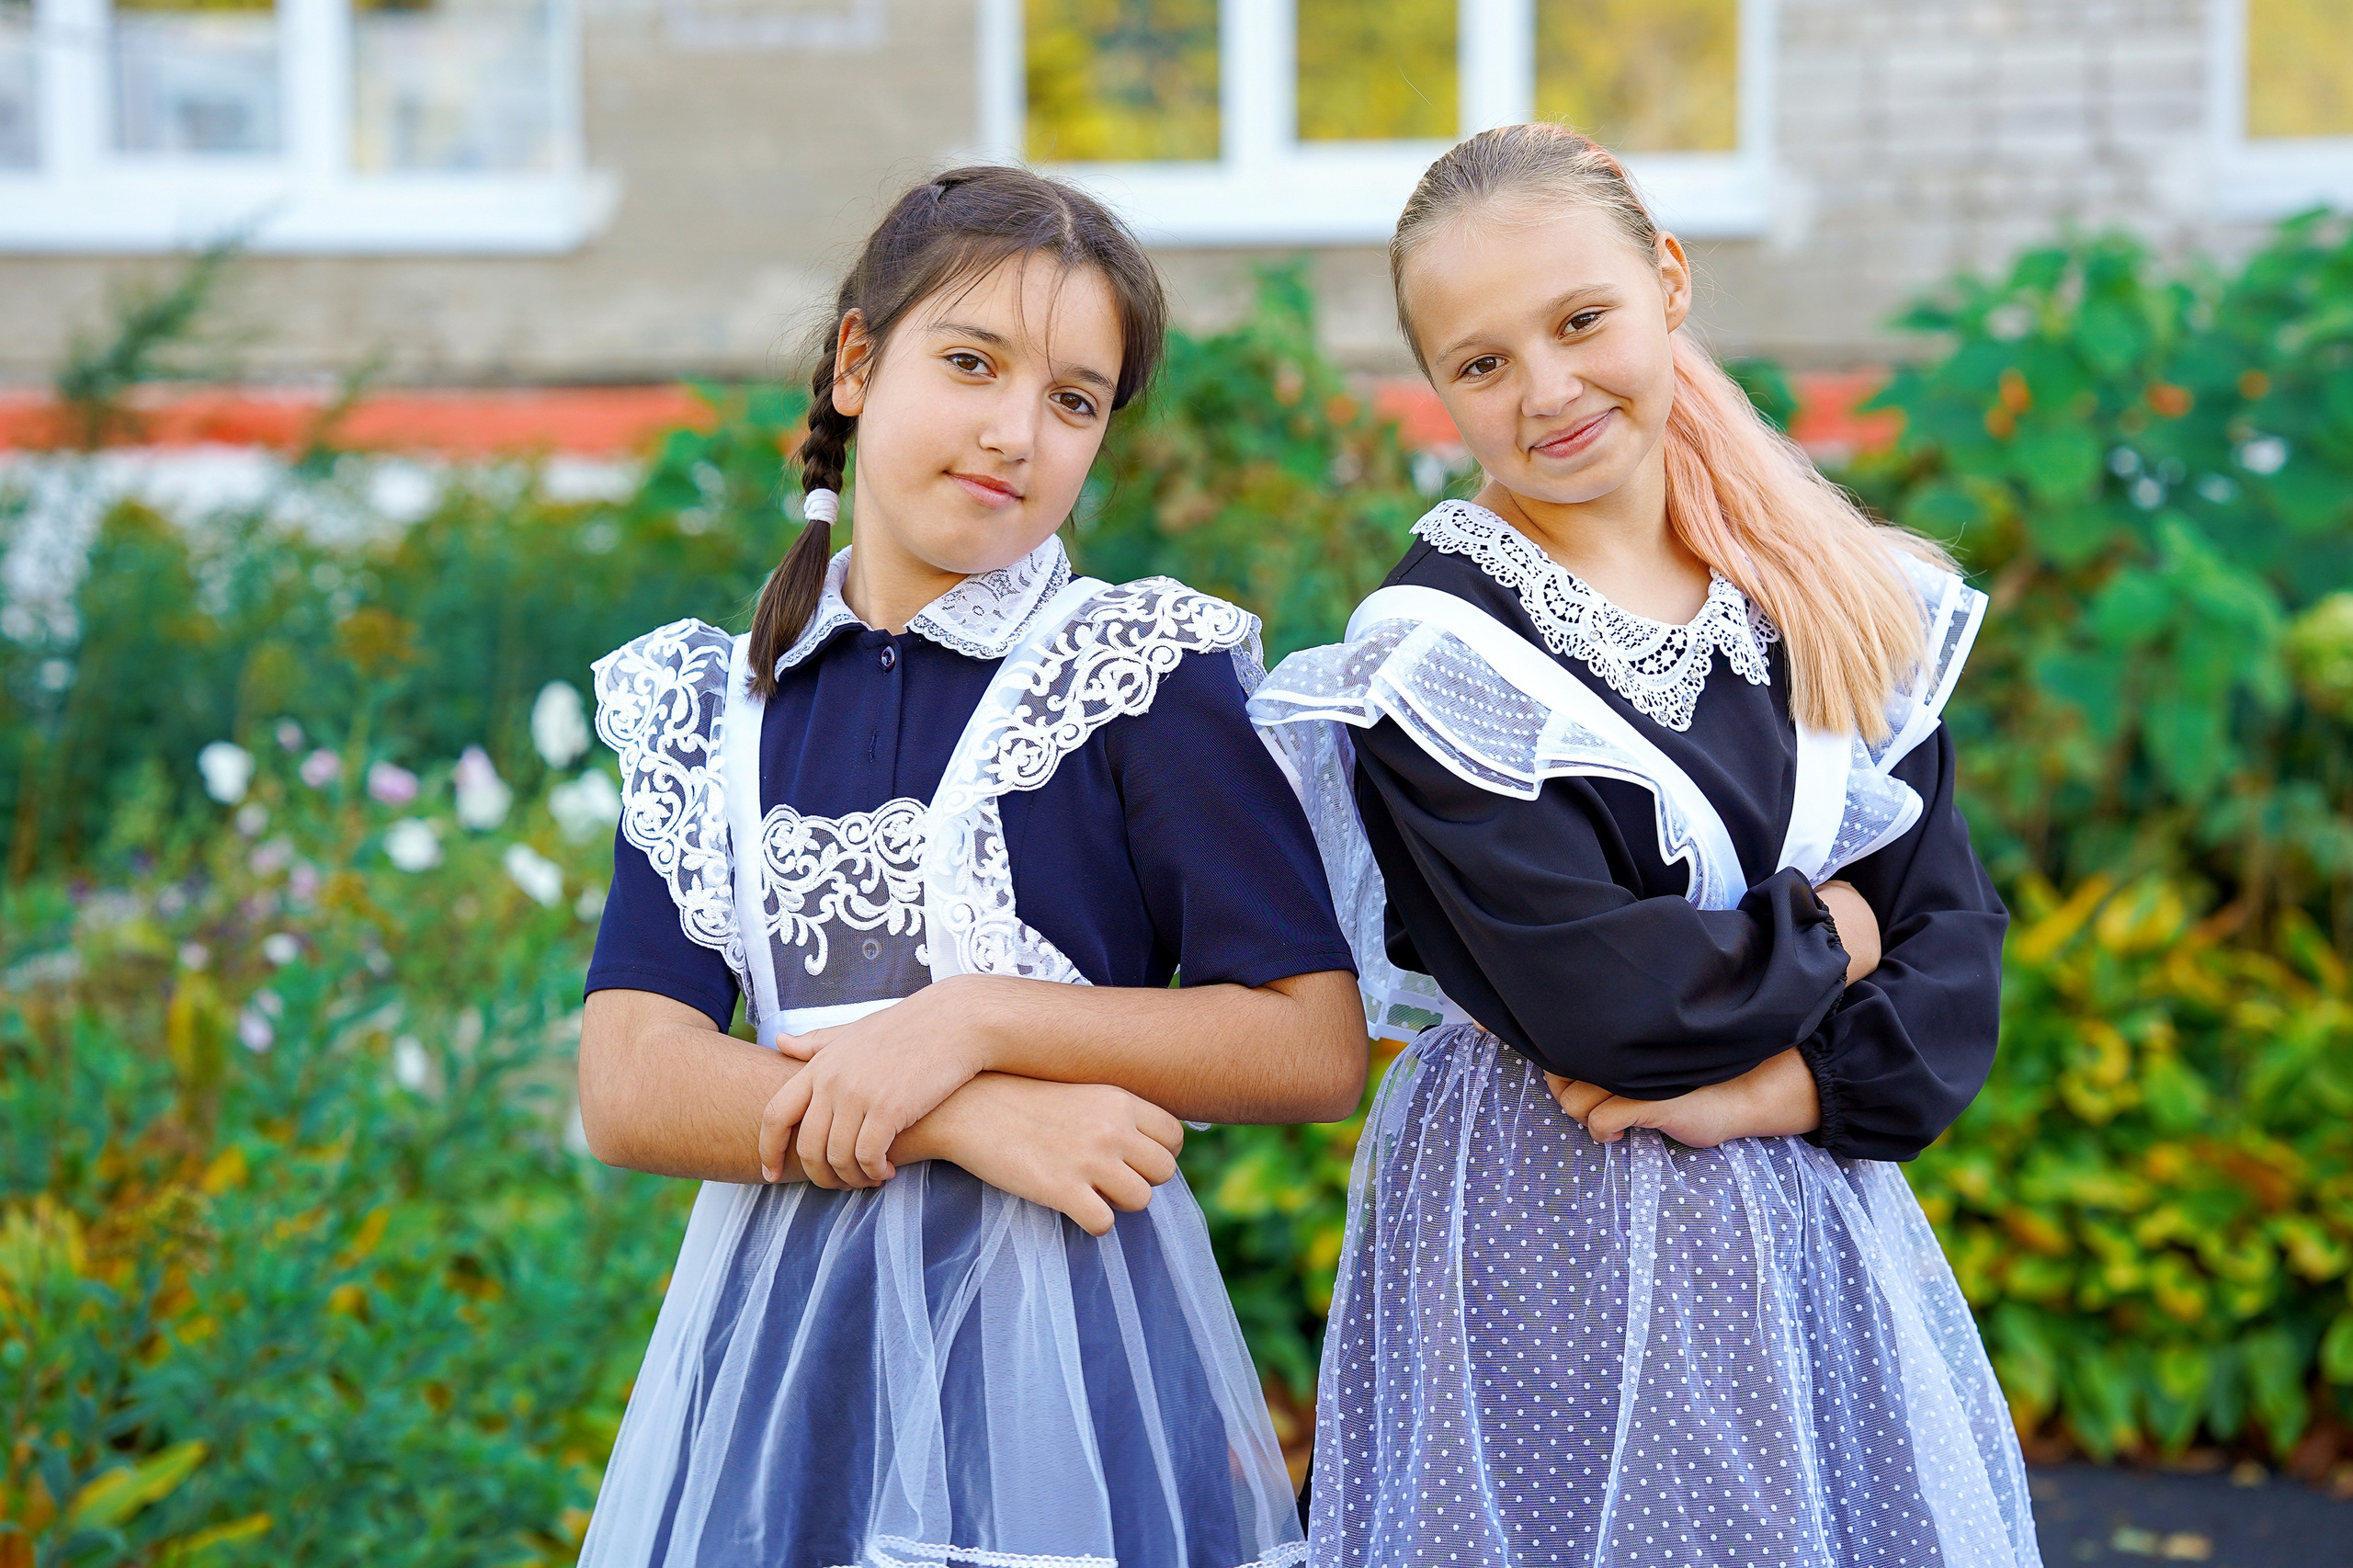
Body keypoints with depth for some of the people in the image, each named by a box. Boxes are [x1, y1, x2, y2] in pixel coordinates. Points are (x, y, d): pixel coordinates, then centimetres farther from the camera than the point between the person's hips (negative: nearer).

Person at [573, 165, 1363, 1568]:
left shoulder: (1146, 674, -3)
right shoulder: (711, 711, 6)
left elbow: (1317, 1052, -8)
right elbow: (627, 1092, -4)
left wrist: (975, 1023, -15)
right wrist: (964, 1121, -16)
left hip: (1066, 1327, -3)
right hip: (780, 1335, 3)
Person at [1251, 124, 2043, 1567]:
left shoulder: (1837, 606, 4)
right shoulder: (1442, 651, -13)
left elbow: (1953, 943, 1)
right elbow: (1601, 1001, -21)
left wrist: (1786, 1083, -14)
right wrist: (1823, 939, -7)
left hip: (1806, 1205, 5)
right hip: (1546, 1237, -5)